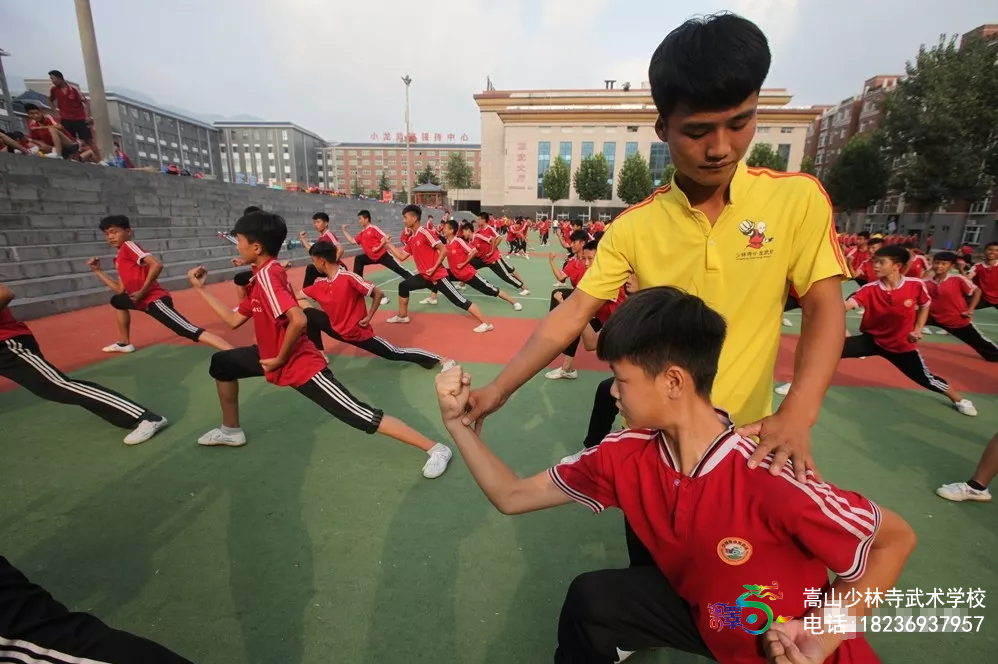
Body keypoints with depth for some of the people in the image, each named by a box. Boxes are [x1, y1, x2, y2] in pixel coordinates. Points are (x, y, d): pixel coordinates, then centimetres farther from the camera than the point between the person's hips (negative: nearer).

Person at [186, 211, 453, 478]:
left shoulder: (267, 274, -21)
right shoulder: (262, 276, 9)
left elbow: (298, 320, -35)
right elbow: (233, 319, 18)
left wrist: (280, 359, -21)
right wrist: (201, 289, 20)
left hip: (300, 365, -10)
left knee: (362, 417, -13)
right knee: (221, 363, 22)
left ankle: (436, 449, -9)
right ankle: (230, 431, 39)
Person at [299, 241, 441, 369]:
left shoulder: (348, 277, -23)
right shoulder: (319, 283, -2)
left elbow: (378, 293, -20)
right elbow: (297, 298, 11)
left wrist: (368, 318, -18)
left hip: (358, 331, -6)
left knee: (394, 354, -5)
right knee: (309, 315, -7)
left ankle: (435, 359, 8)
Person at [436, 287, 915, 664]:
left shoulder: (769, 479, -36)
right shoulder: (624, 456, -20)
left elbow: (896, 539, -17)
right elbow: (512, 497, -14)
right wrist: (459, 423, -22)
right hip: (702, 613, 3)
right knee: (590, 601, -15)